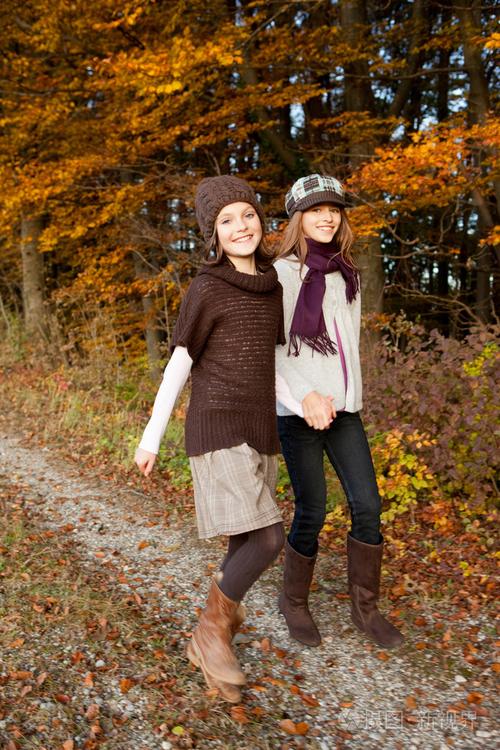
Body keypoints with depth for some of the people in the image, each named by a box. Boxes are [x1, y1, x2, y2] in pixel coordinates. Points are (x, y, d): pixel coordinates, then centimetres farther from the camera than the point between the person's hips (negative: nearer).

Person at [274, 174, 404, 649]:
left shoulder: (348, 275, 15)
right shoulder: (282, 273, -4)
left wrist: (341, 397, 8)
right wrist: (305, 396, -20)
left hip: (344, 409, 5)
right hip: (297, 410, -5)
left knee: (367, 505, 0)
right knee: (311, 514, 0)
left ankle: (364, 608, 18)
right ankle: (293, 602, 23)